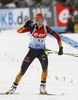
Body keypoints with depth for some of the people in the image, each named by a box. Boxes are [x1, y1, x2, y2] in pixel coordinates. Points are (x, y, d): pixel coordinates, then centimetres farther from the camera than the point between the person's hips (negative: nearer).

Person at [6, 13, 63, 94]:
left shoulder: (46, 29, -11)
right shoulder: (32, 27, -15)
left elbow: (57, 36, -3)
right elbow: (18, 31, -22)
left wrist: (60, 48, -12)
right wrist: (25, 26, -40)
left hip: (41, 51, 0)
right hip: (32, 51, 0)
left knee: (45, 65, -30)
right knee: (22, 70, -2)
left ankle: (43, 86, -17)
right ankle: (14, 86, 21)